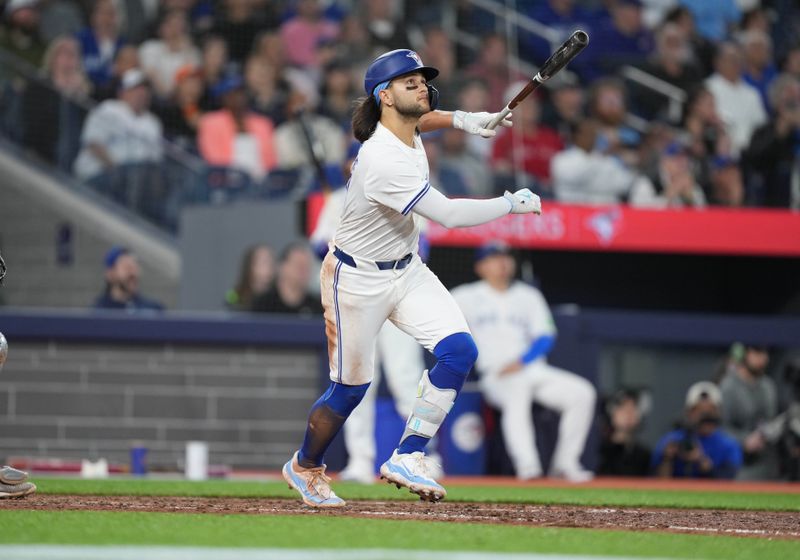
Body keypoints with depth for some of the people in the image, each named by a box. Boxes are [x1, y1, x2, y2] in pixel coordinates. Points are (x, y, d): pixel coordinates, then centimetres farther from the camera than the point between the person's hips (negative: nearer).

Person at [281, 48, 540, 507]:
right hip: (358, 278, -8)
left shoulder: (405, 129, -4)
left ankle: (407, 457, -7)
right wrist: (512, 203, -21)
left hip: (407, 271, 8)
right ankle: (305, 466, 31)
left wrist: (461, 119, 6)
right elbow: (448, 215, -32)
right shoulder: (383, 160, -31)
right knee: (351, 386, 4)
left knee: (460, 350, -12)